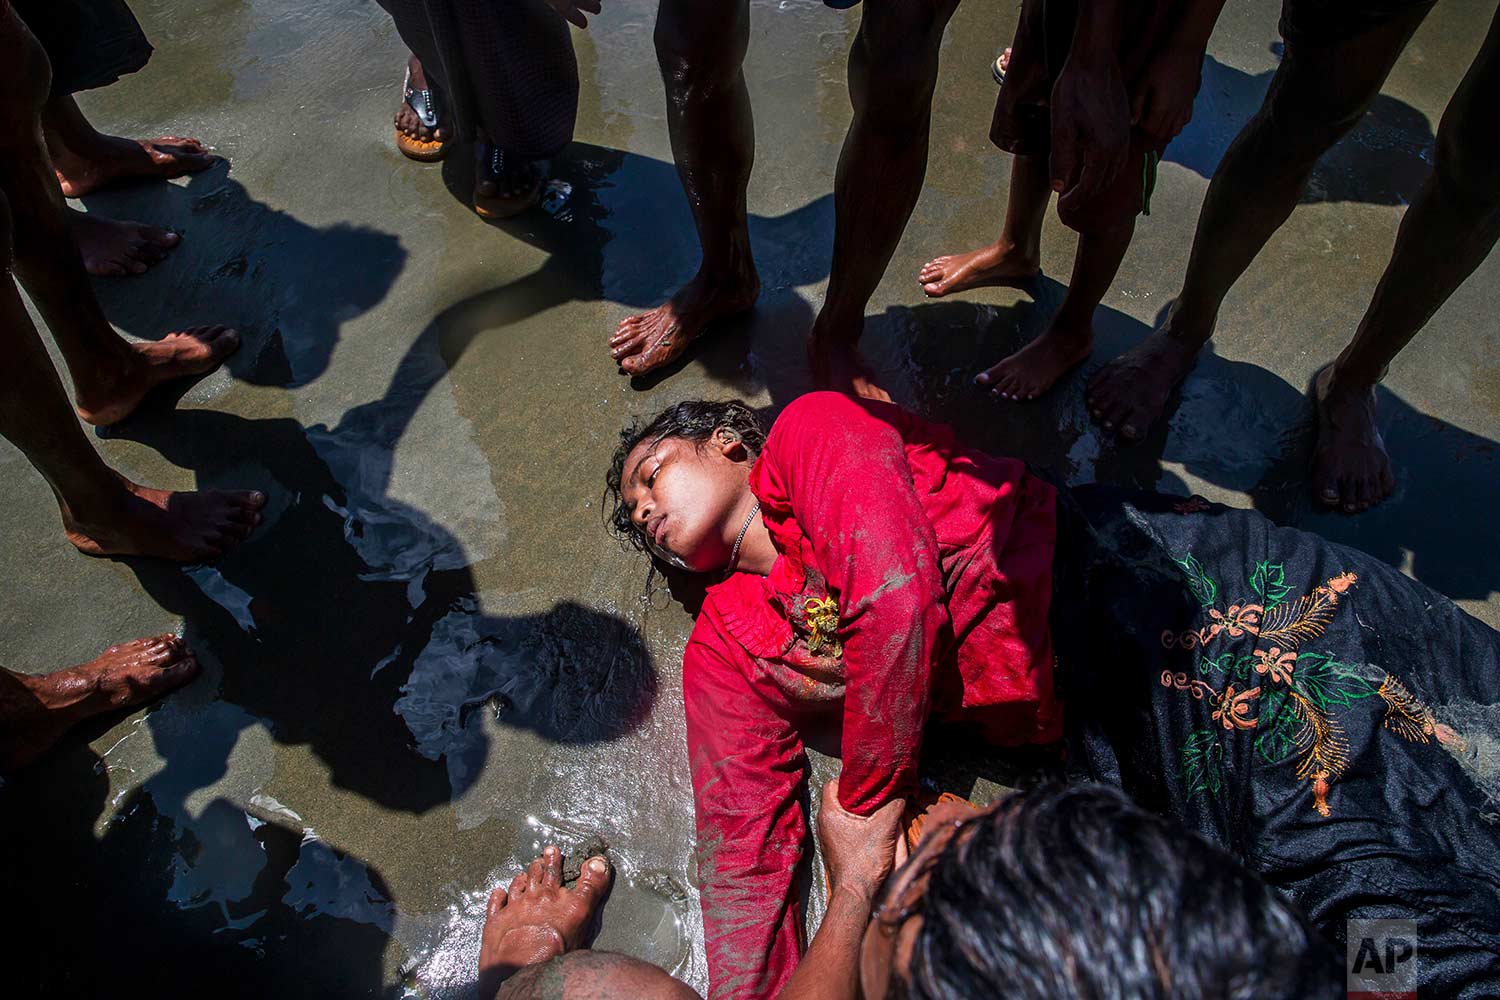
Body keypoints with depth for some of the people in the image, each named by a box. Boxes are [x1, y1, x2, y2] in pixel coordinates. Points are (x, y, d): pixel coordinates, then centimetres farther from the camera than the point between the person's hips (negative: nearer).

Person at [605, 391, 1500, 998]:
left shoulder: (809, 429, -1)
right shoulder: (725, 651, 12)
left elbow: (898, 597, -15)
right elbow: (746, 847, 5)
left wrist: (867, 813, -4)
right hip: (1101, 724, 3)